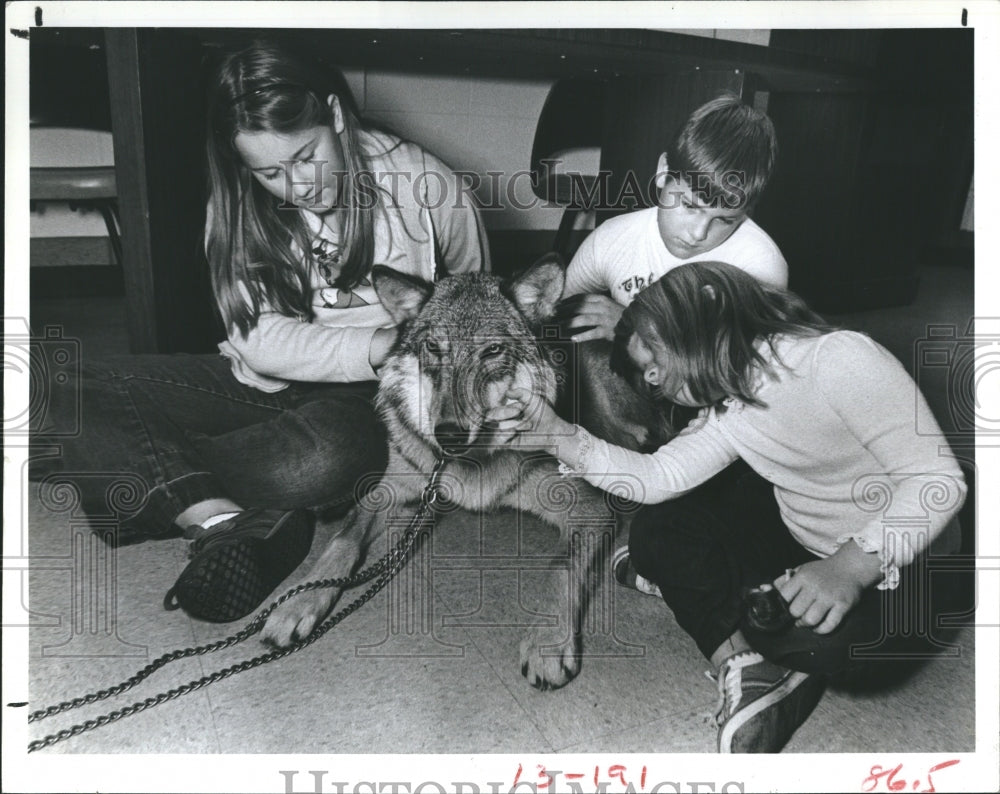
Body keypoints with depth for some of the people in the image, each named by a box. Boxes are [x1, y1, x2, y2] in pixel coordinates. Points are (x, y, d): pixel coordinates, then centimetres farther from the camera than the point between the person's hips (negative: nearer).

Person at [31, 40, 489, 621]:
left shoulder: (428, 188, -7)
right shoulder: (237, 204, 1)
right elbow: (263, 343, -8)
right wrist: (387, 345, -20)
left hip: (370, 399, -3)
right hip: (261, 385, 4)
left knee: (324, 457, -41)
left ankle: (145, 476, -18)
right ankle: (224, 519, -31)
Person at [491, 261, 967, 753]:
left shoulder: (837, 358, -25)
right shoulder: (728, 411, -3)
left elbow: (938, 479, -26)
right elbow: (657, 477, -10)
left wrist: (852, 565, -39)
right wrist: (560, 437, -21)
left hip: (900, 554, -6)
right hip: (805, 545, 7)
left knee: (808, 637, -36)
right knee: (656, 533, -6)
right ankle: (743, 668, -10)